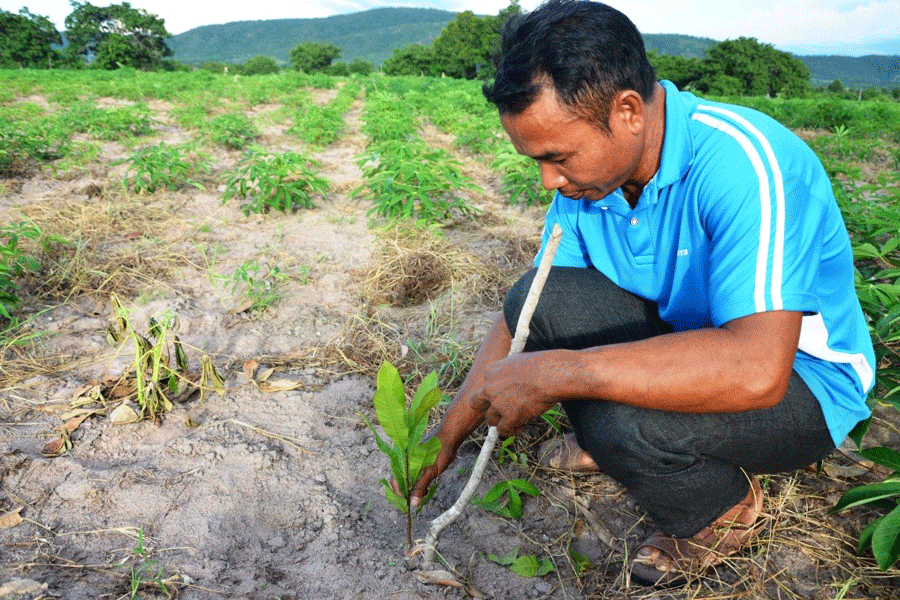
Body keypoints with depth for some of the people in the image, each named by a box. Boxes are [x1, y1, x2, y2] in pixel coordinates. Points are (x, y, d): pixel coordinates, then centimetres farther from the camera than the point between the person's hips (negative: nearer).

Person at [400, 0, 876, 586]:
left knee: (625, 421, -34)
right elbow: (524, 315, -2)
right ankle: (611, 442, 9)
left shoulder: (740, 160, -30)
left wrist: (555, 372, -37)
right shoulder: (585, 176, -8)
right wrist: (448, 434, -6)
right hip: (688, 337, 6)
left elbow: (757, 369, -41)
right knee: (536, 298, -15)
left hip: (800, 380, -5)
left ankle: (724, 508, 1)